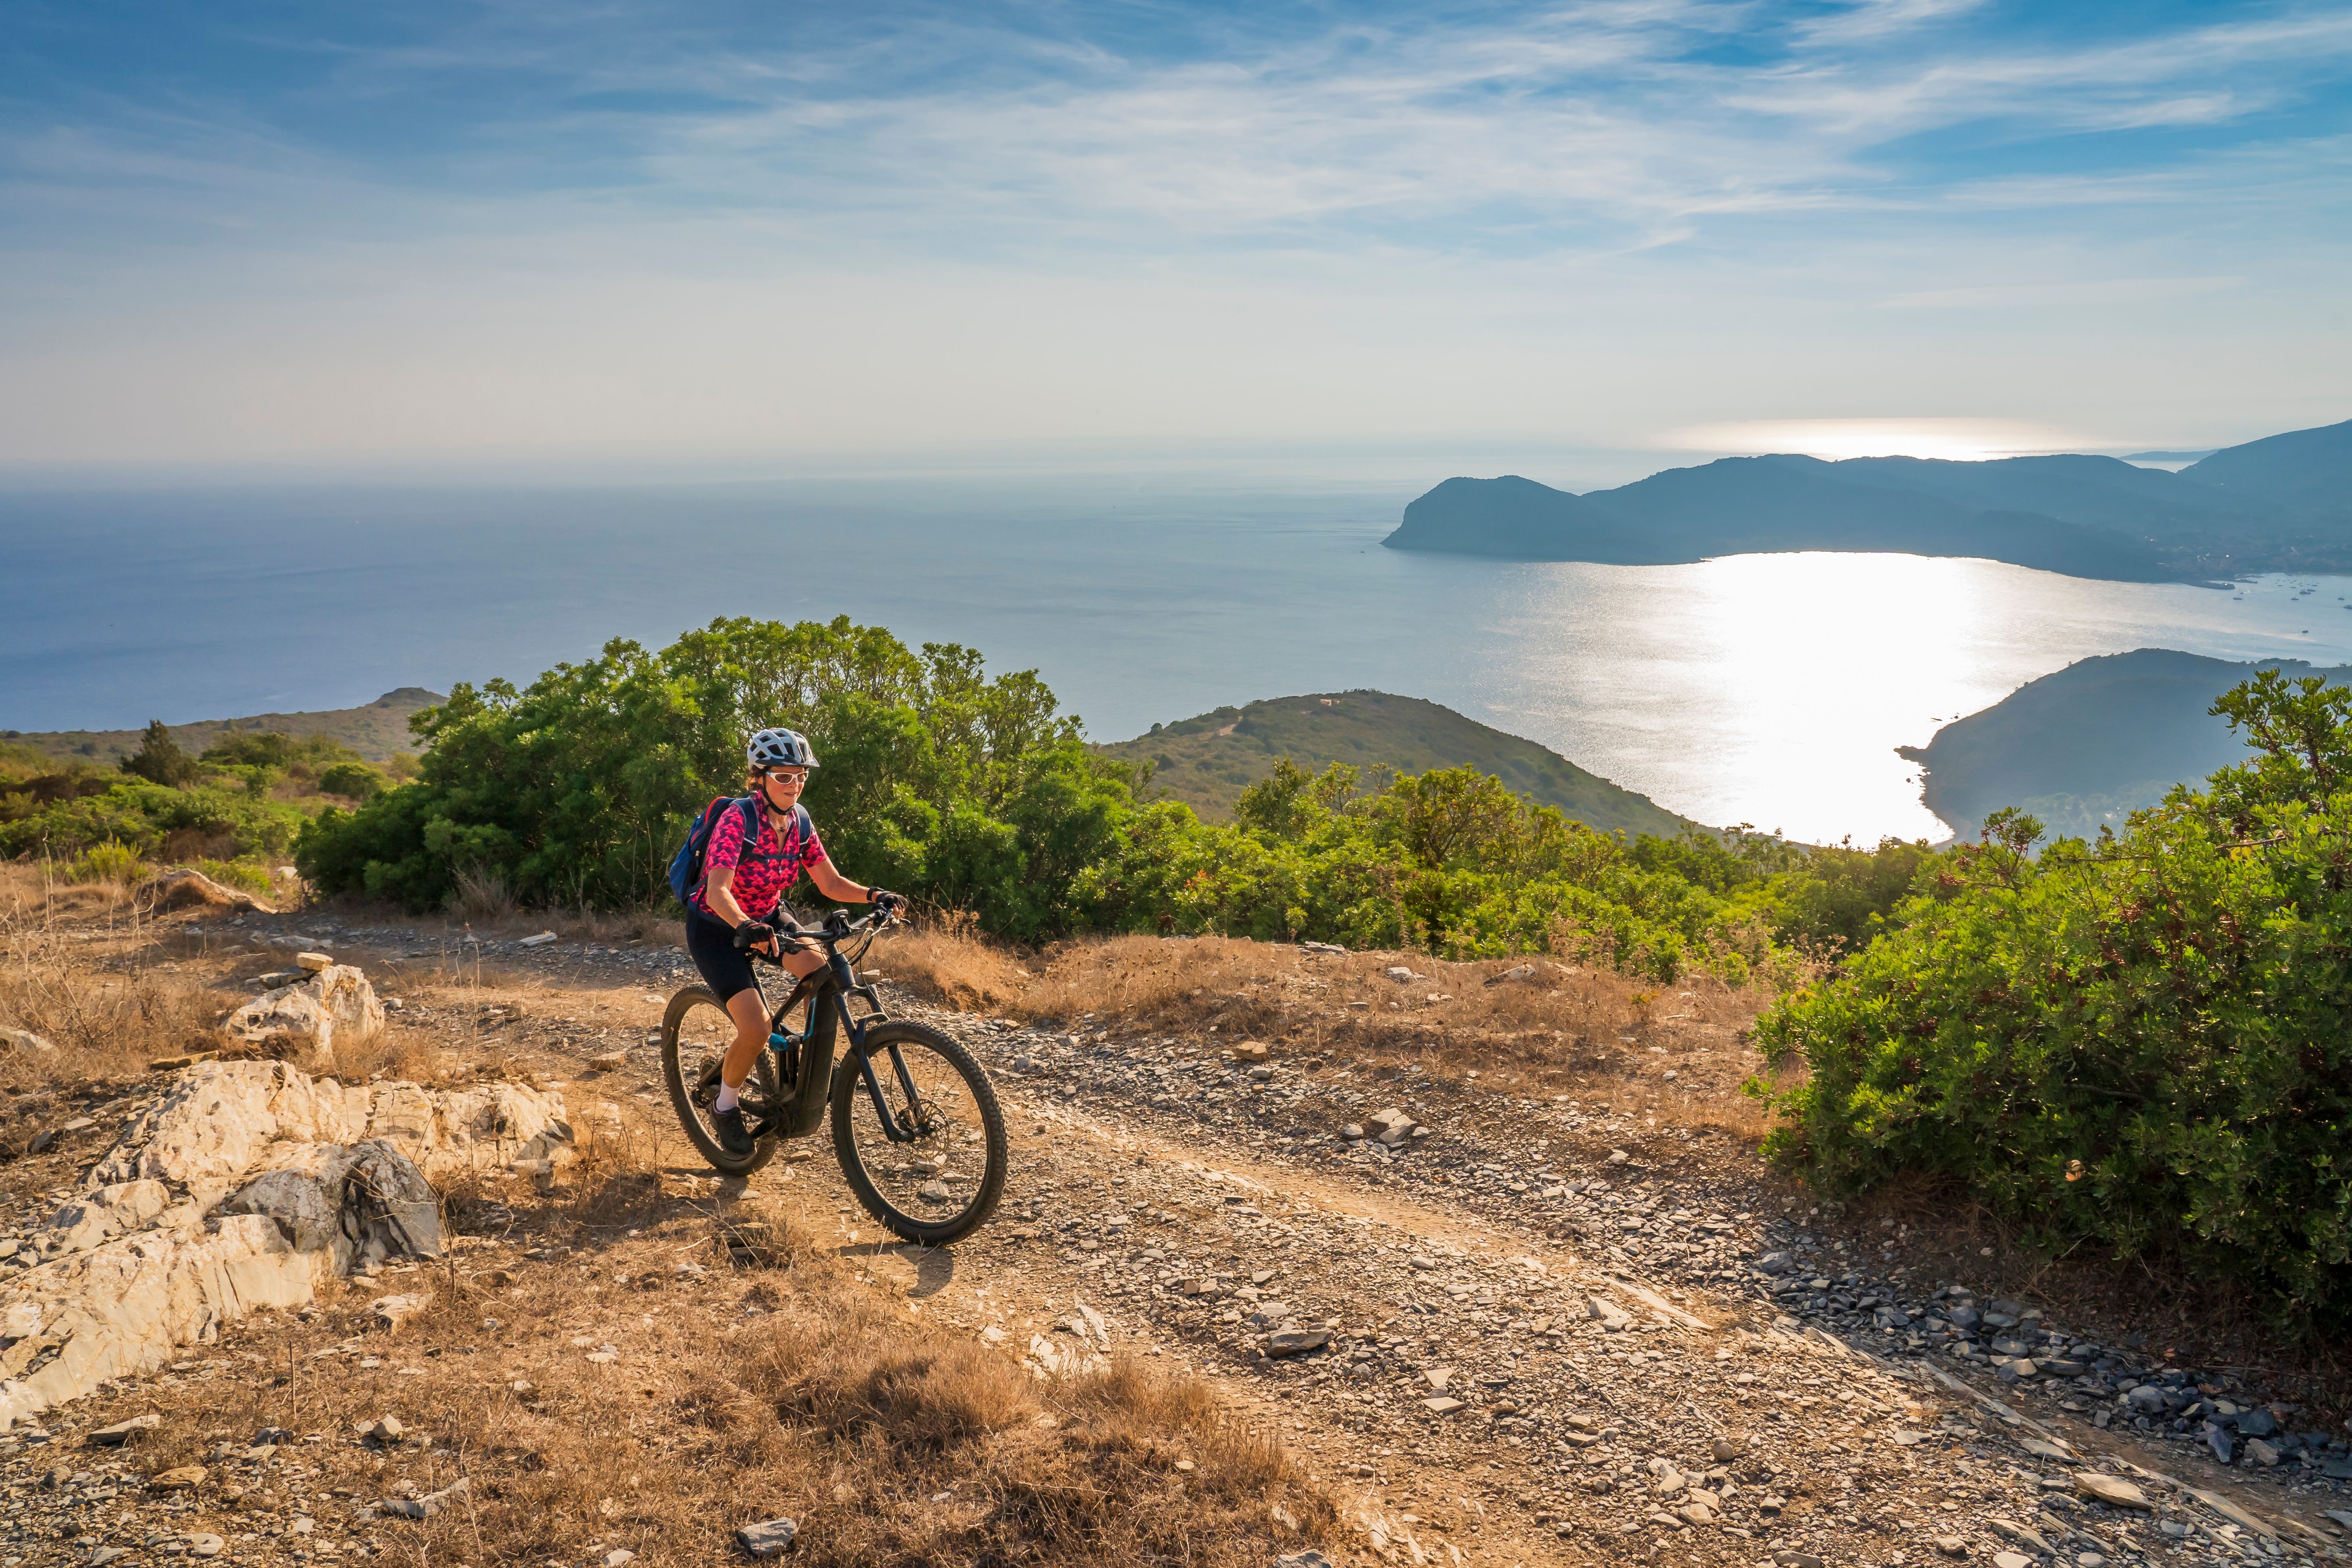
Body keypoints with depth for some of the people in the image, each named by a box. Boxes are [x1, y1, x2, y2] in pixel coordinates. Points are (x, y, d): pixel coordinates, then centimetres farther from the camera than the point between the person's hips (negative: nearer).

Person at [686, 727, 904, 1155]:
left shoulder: (799, 823, -7)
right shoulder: (738, 818, -26)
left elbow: (831, 884, -6)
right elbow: (718, 890, -37)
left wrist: (873, 896, -23)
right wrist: (745, 927, -56)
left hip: (765, 918, 6)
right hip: (716, 929, -6)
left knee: (821, 969, -19)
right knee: (757, 1028, -21)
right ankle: (726, 1106, 6)